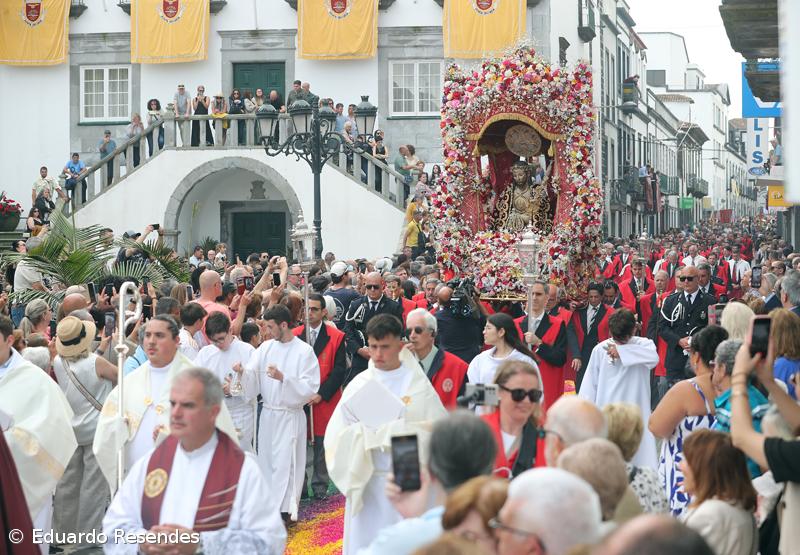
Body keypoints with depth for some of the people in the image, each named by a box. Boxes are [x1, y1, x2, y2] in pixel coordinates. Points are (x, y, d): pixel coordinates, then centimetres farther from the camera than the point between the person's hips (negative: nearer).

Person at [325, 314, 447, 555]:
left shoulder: (418, 383, -2)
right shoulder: (359, 384, 4)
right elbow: (338, 435, 0)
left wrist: (397, 432, -13)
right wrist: (362, 435, -17)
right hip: (366, 479, 2)